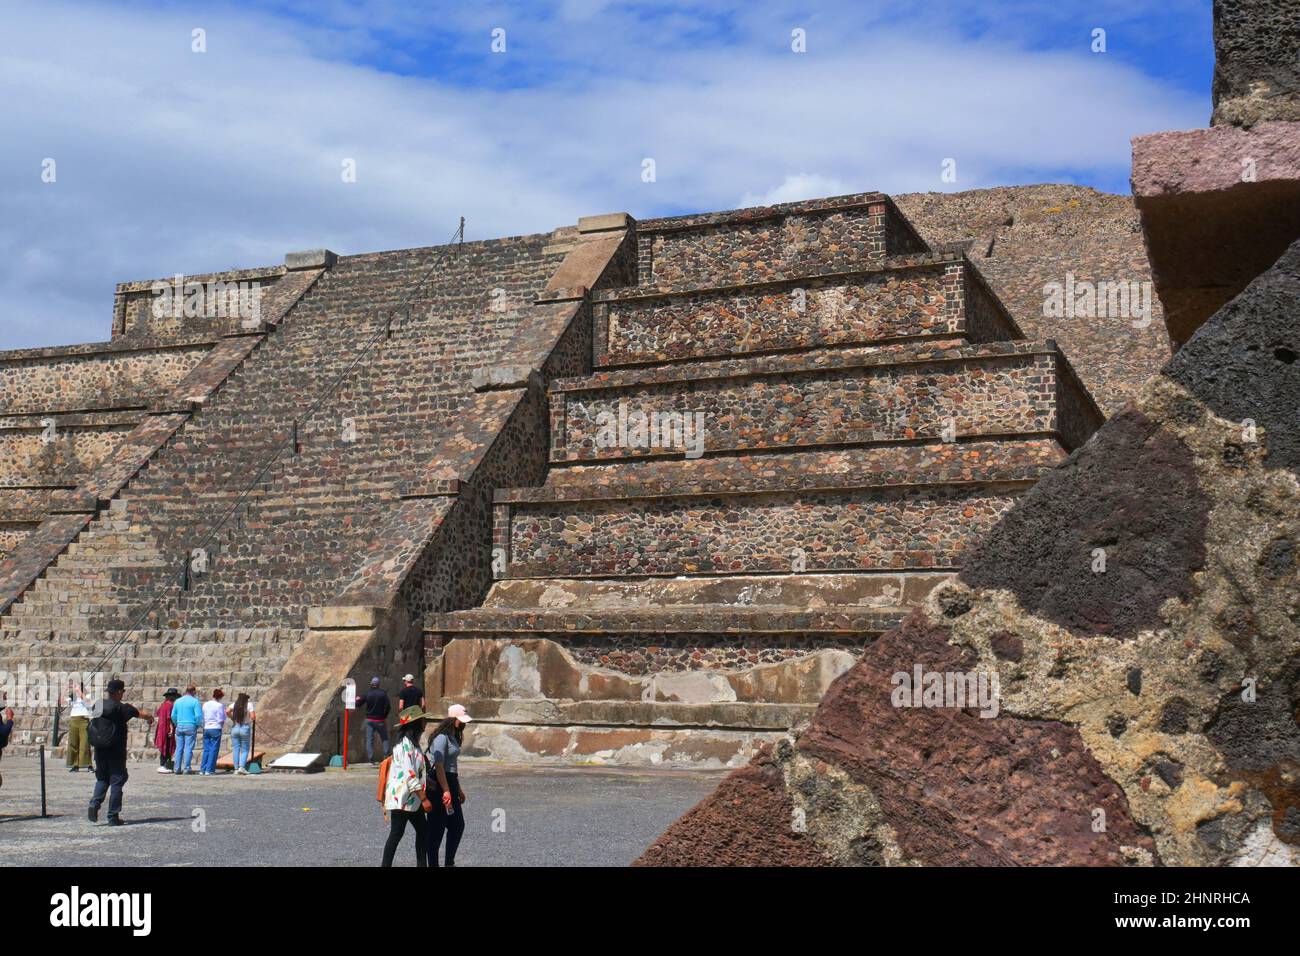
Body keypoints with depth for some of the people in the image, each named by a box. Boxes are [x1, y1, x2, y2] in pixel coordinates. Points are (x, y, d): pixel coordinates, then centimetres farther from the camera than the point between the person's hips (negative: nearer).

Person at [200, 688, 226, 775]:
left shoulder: (205, 704, 7)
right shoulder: (220, 705, -9)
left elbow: (202, 717, 9)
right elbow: (221, 720, -10)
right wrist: (222, 725, 8)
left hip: (206, 728, 5)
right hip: (216, 729, -5)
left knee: (206, 750, 12)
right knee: (213, 750, 1)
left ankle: (202, 769, 9)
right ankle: (209, 770, -2)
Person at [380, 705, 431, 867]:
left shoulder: (412, 742, 13)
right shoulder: (406, 744, -18)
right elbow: (410, 774, -22)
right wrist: (424, 799, -21)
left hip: (412, 798, 10)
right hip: (401, 797, -10)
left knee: (423, 830, 11)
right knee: (397, 834, -3)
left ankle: (422, 864, 16)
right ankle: (386, 864, 3)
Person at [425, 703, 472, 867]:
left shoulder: (453, 737, 15)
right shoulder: (441, 737, -15)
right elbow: (438, 766, -20)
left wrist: (458, 790, 25)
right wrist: (446, 791, -23)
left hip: (450, 782, 10)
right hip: (438, 785, -10)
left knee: (458, 825, 11)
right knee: (437, 828, -2)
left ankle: (450, 863, 19)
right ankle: (433, 863, 6)